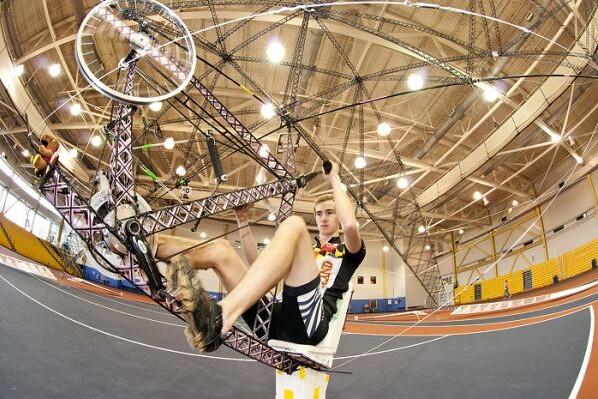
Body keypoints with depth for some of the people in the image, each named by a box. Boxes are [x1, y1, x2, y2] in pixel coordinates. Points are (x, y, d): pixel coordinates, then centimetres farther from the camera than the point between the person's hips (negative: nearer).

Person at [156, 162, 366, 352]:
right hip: (273, 321, 6)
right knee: (220, 248, -1)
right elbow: (257, 263, 28)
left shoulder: (347, 252, 22)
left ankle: (220, 316, -43)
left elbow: (350, 225, -4)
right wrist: (242, 219, 21)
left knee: (294, 224, -23)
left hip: (308, 323, -5)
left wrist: (334, 178, 6)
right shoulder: (305, 251, 37)